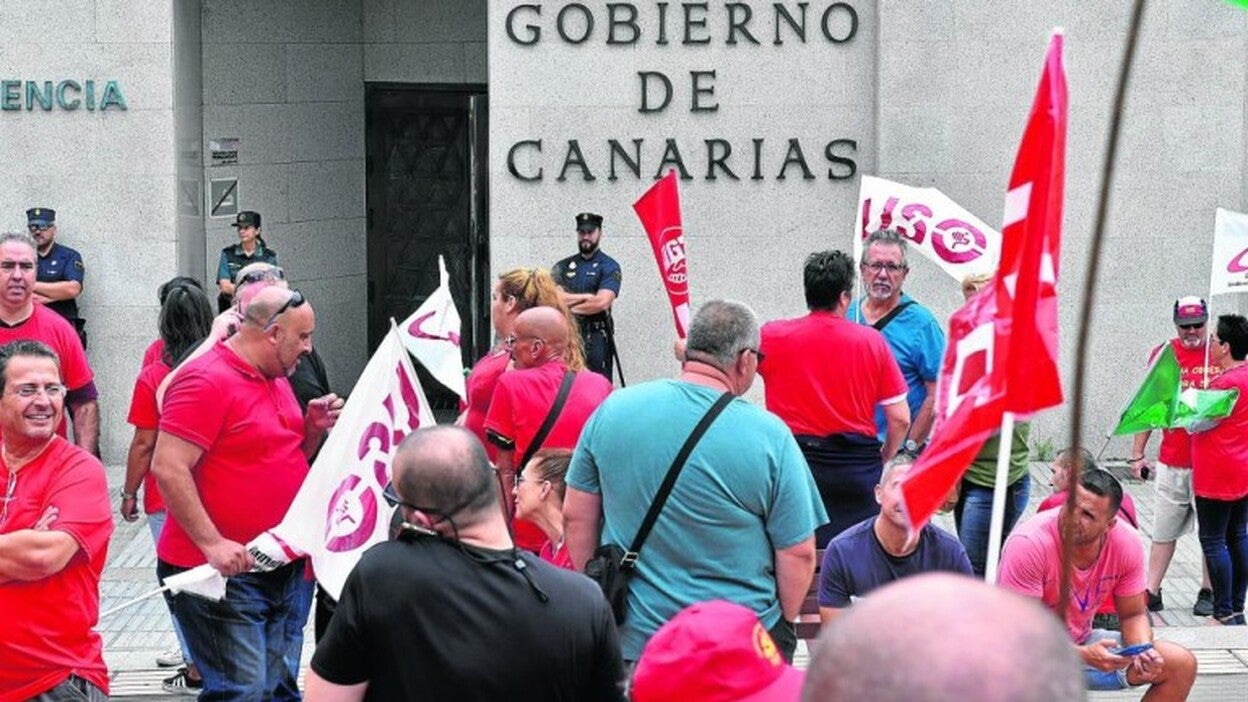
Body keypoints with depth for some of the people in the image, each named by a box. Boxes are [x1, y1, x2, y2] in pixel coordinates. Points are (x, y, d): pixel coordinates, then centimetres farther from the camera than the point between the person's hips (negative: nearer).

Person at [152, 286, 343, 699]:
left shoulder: (277, 382, 14)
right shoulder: (207, 381, -15)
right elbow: (168, 468, -21)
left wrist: (313, 428, 5)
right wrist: (212, 543, -25)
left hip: (282, 568, 9)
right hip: (222, 572, -9)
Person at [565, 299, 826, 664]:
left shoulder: (613, 410, -3)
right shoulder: (769, 435, -12)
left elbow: (576, 517, 4)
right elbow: (798, 553, -8)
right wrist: (784, 626, 8)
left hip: (631, 637, 3)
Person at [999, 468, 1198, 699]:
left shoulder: (1127, 543, -11)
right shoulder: (1029, 543, -27)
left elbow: (1133, 615, 2)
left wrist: (1143, 651, -21)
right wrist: (1083, 655, -37)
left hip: (1084, 643, 6)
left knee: (1182, 665, -5)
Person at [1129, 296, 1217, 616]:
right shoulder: (1163, 355, 4)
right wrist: (1137, 454, 6)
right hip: (1171, 461, 1)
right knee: (1163, 531, 4)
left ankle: (1208, 592, 17)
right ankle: (1152, 593, 8)